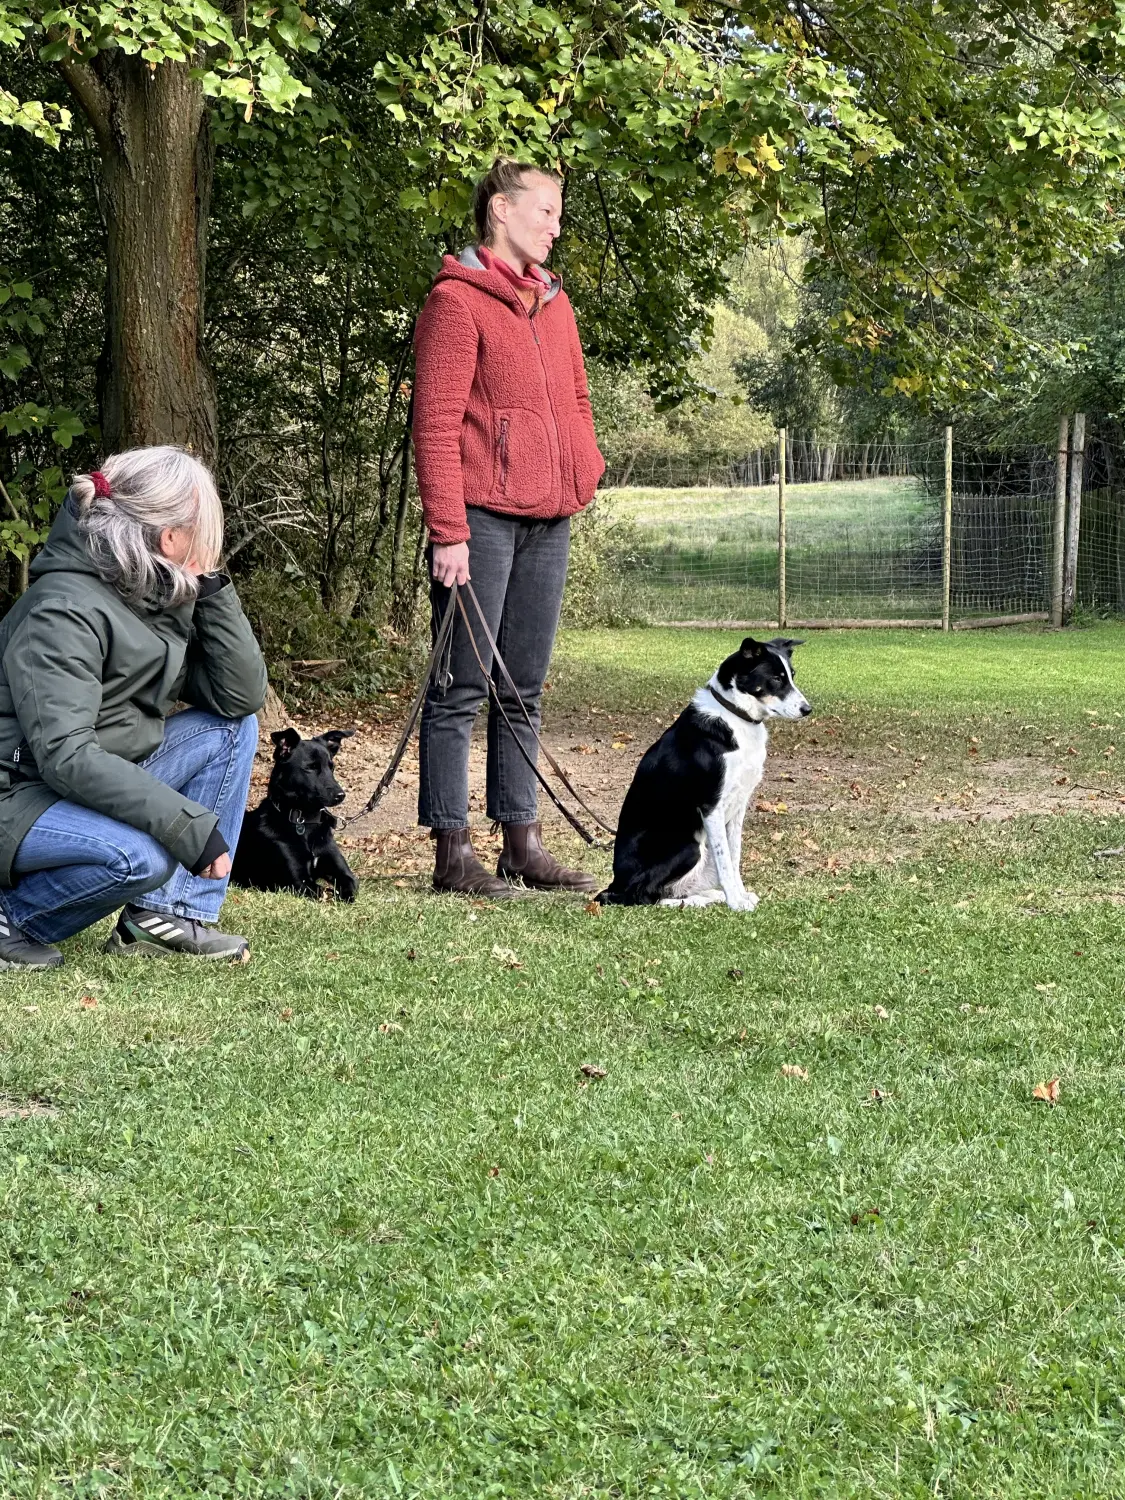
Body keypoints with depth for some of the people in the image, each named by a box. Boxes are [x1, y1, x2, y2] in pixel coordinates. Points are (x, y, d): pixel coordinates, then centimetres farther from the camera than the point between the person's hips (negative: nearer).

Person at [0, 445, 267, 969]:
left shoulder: (164, 597, 2)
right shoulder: (66, 611, -23)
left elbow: (241, 695, 0)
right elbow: (64, 757, -31)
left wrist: (212, 590, -9)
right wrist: (190, 825, -33)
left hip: (98, 785, 9)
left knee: (230, 729, 0)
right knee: (142, 856, -34)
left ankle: (169, 913, -2)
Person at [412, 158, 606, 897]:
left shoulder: (554, 303, 17)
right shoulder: (458, 300, -6)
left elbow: (576, 399, 26)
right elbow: (436, 425, -12)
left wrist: (585, 469, 9)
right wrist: (448, 531, -17)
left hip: (548, 523, 8)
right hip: (482, 518, -8)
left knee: (523, 691, 12)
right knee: (462, 690, -3)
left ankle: (523, 843, 17)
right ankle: (453, 851, 0)